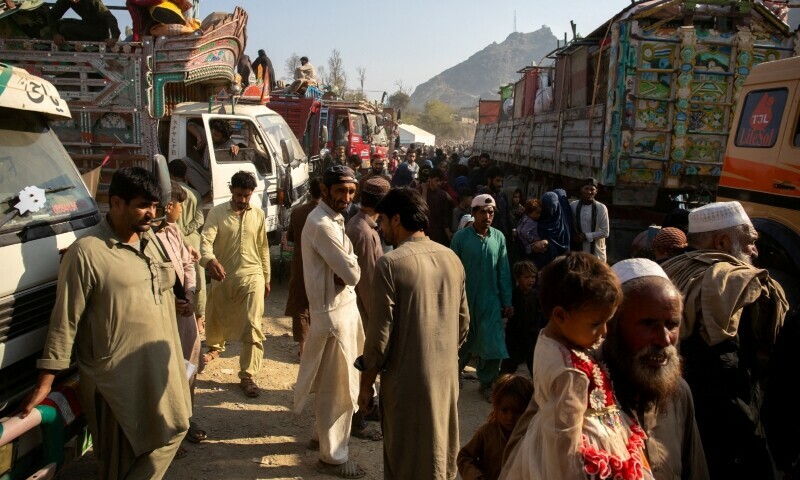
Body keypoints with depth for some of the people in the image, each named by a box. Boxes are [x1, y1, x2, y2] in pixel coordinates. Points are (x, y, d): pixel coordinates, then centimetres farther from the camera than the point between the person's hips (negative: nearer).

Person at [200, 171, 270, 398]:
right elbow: (206, 240, -19)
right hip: (222, 276, 0)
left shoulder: (258, 215, 2)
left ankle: (247, 376, -3)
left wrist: (266, 278, 12)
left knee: (252, 327, -10)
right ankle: (216, 347, 54)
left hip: (251, 276, 0)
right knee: (216, 318, 21)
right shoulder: (217, 213, -6)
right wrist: (210, 260, -41)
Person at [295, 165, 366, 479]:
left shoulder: (331, 218, 11)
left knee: (331, 382, 23)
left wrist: (347, 266, -10)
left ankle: (322, 434, 40)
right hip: (334, 311, -10)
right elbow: (352, 273, -24)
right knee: (339, 387, 3)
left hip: (341, 306, 10)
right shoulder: (323, 224, -22)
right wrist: (352, 265, -4)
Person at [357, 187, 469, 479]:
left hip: (407, 378, -6)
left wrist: (366, 383, -3)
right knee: (441, 453, 22)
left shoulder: (391, 263, -17)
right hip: (446, 373, 6)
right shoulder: (451, 258, 2)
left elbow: (380, 333, -16)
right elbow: (463, 323, 9)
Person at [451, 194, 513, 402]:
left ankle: (487, 383, 20)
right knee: (462, 344, 15)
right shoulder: (461, 237, -10)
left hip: (490, 301, 2)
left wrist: (507, 301, 2)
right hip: (465, 300, -2)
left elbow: (503, 273, 2)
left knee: (492, 344, 1)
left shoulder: (499, 238, -2)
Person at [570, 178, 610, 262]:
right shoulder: (573, 205, 1)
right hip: (578, 251, 2)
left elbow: (605, 232, -6)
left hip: (596, 252, -2)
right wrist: (574, 237, -5)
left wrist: (586, 236, -13)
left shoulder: (601, 208, -7)